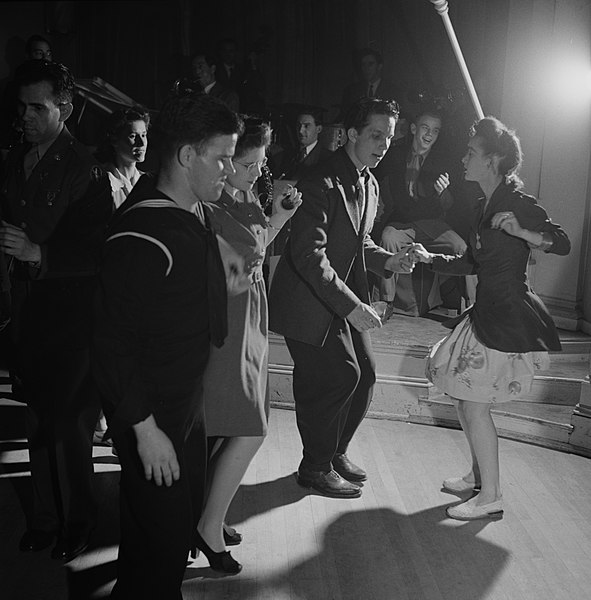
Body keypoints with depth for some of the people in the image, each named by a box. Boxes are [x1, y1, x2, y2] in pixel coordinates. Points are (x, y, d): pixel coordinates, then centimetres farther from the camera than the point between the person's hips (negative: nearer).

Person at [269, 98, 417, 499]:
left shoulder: (369, 185, 11)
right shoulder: (323, 184, -20)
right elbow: (308, 255, -27)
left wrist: (386, 260, 0)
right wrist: (351, 306, -30)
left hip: (346, 298, 9)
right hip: (310, 301, -9)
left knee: (364, 373, 9)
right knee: (340, 376, -8)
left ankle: (334, 453, 30)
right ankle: (316, 468, 14)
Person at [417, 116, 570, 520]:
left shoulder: (517, 202, -13)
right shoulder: (488, 204, 14)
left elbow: (563, 243, -18)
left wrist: (519, 232, -33)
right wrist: (430, 259, 19)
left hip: (509, 318, -9)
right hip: (489, 313, 9)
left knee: (473, 404, -4)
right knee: (466, 398, 15)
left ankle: (491, 498, 9)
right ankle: (478, 476, 32)